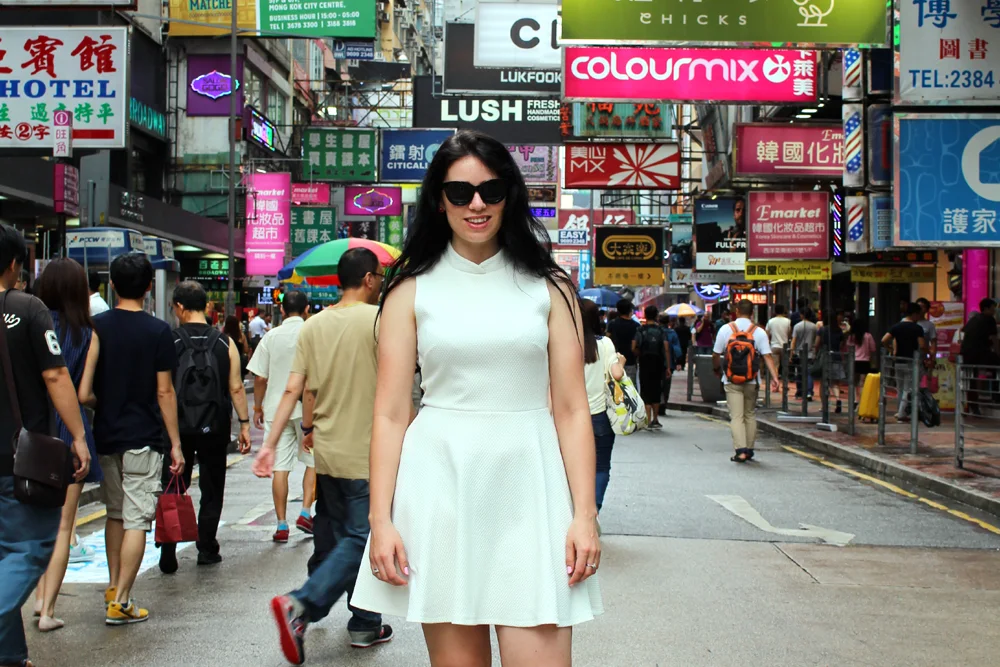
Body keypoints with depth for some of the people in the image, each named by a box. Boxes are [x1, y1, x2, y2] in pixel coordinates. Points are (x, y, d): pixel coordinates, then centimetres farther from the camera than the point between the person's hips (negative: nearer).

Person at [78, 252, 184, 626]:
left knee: (115, 515, 19)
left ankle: (113, 588, 27)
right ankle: (121, 602, 0)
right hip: (143, 438, -4)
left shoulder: (97, 327, -2)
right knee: (136, 520, 0)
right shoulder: (158, 331, -8)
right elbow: (165, 392, -7)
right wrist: (175, 443, 0)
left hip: (105, 436, 4)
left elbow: (84, 393, -8)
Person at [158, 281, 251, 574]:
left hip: (177, 428, -1)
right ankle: (207, 550, 16)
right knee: (212, 491, 13)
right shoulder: (225, 343, -2)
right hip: (215, 429, 1)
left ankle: (168, 555, 1)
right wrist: (244, 424, 4)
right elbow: (236, 388, -3)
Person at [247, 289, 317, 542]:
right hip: (306, 408, -1)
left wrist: (258, 407, 13)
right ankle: (305, 512, 4)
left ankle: (281, 525, 5)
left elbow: (260, 378, 1)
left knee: (280, 467, 4)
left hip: (276, 409, 1)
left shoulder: (271, 337, 1)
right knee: (313, 461, 14)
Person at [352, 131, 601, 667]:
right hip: (440, 483, 0)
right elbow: (390, 414, 2)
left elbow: (572, 408, 4)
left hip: (527, 483, 0)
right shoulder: (413, 290, 5)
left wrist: (584, 514, -4)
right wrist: (381, 520, -5)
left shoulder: (548, 287, 6)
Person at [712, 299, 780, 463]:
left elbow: (716, 354, 3)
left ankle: (741, 449, -17)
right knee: (750, 415, 15)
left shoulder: (726, 329, -2)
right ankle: (749, 449, 19)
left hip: (732, 380, -1)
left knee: (736, 416, -3)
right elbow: (767, 356, -9)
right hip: (752, 380, 1)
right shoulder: (759, 332, -1)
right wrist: (775, 377, -10)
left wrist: (717, 369, 21)